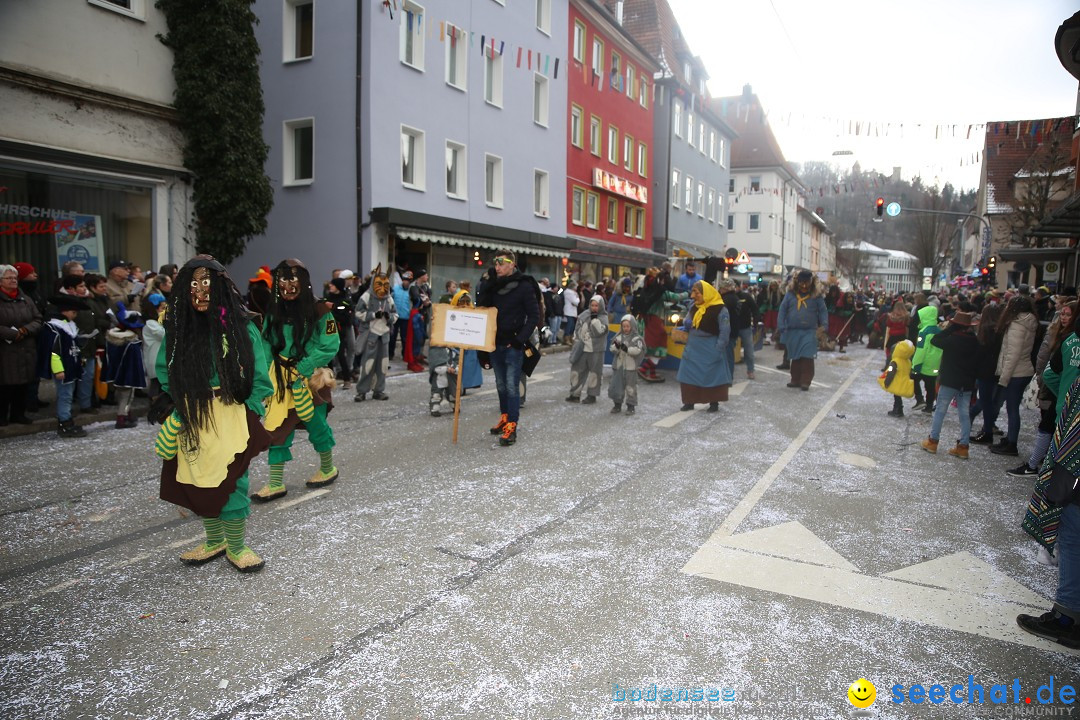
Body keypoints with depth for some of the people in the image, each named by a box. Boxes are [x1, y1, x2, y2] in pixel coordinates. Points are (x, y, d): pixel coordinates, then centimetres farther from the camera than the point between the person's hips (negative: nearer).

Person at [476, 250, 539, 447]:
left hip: (513, 345, -6)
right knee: (501, 385, 16)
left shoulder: (524, 286, -8)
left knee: (512, 386, -7)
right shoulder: (493, 285, 9)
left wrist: (520, 339, -15)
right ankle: (505, 417, 30)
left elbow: (534, 316, -8)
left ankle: (511, 427, -5)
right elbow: (481, 307, 4)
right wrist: (486, 285, -8)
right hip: (495, 343, 6)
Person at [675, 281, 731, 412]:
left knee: (712, 376, 2)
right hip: (693, 348, 6)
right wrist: (686, 324, -7)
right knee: (688, 375, 7)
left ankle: (714, 403, 14)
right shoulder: (693, 307, 6)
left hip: (710, 350, -6)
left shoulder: (720, 309, -15)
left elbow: (725, 331, -15)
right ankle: (689, 401, 18)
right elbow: (687, 322, 18)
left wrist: (718, 349, -18)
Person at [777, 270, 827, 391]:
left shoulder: (816, 296, 2)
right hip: (793, 331, 2)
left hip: (809, 332, -2)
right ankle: (795, 380, 21)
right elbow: (782, 310, 3)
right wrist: (781, 327, -4)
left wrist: (824, 326, -10)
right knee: (795, 357, 11)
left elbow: (822, 311, 4)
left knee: (807, 357, -9)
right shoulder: (790, 294, 4)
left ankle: (805, 381, -2)